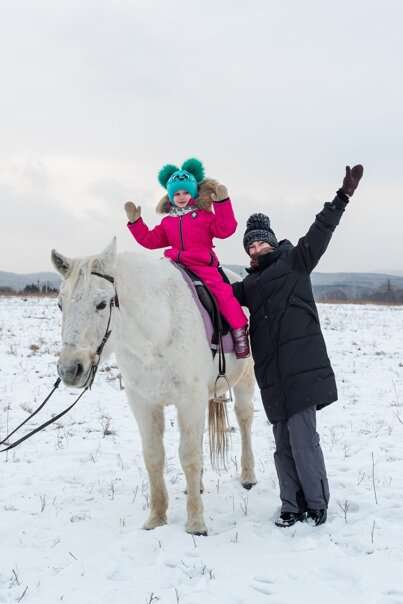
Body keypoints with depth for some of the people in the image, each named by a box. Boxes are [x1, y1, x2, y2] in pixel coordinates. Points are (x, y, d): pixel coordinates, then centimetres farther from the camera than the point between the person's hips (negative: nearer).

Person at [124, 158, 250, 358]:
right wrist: (135, 221, 14)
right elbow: (150, 240, 18)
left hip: (203, 265, -4)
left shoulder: (204, 216, 6)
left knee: (221, 290, -20)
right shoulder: (167, 222, 17)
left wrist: (222, 202, -11)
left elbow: (224, 229, -6)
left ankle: (239, 331, -12)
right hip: (176, 265, 4)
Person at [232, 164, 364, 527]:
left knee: (302, 437, -9)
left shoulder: (294, 261, 7)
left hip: (300, 367, -6)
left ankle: (317, 504, 2)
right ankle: (293, 506, 14)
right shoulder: (250, 284, 22)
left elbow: (321, 232, -2)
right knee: (284, 442, 7)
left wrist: (342, 197, -10)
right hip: (271, 373, 6)